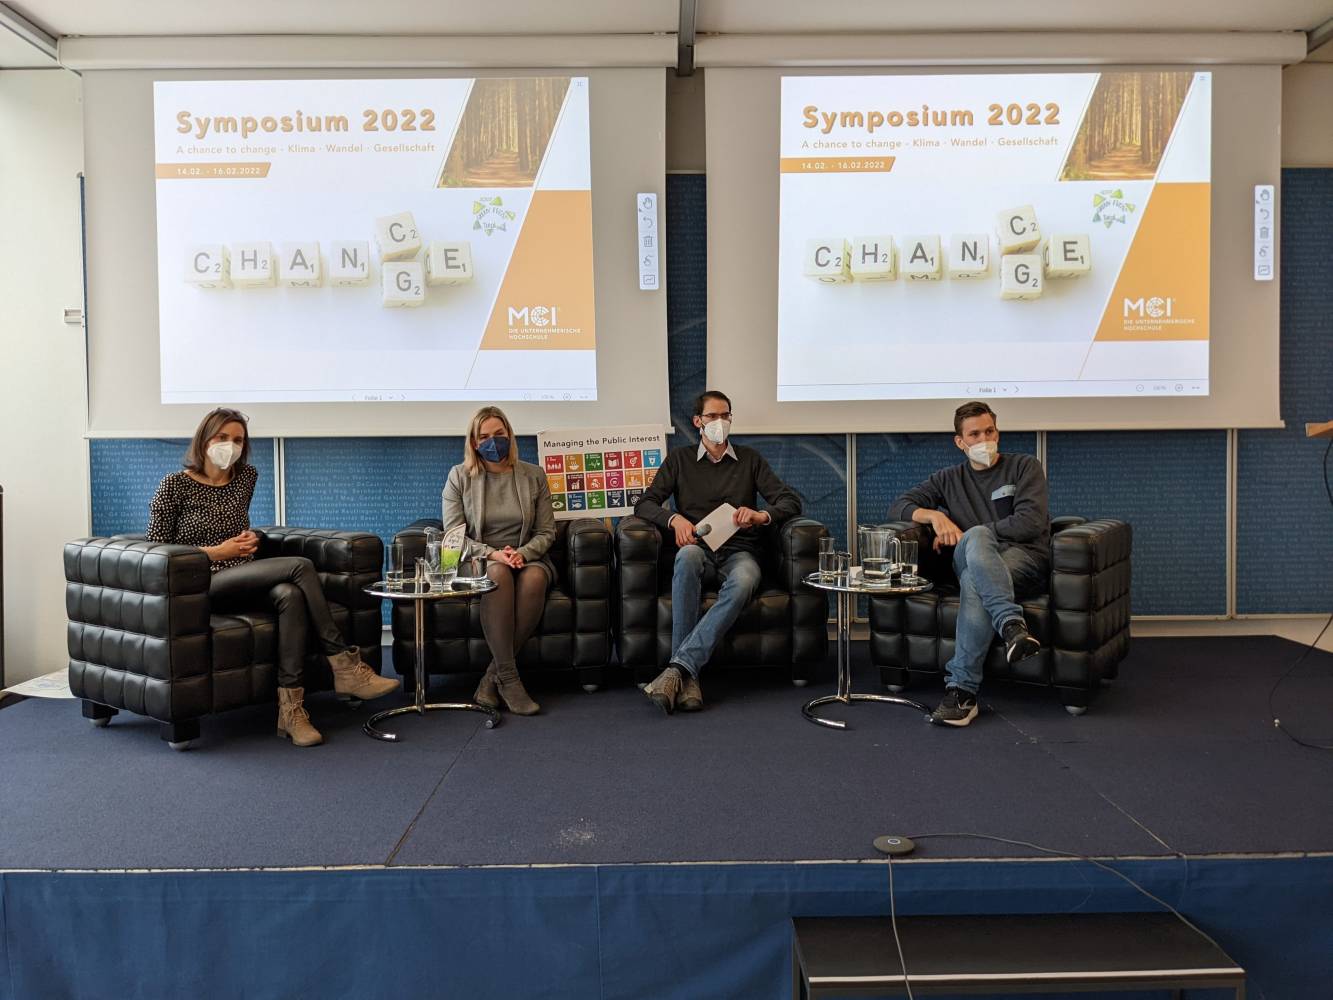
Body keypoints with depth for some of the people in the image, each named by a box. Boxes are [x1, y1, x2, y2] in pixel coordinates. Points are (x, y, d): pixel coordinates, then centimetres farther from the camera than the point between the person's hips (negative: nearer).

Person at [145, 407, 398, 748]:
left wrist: (248, 538, 8)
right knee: (300, 566, -28)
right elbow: (156, 548, -2)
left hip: (244, 584, 5)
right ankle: (344, 665, -23)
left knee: (290, 595, -34)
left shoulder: (246, 477, 16)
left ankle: (290, 707, -36)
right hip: (202, 586, -5)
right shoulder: (174, 485, 0)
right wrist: (216, 552, -10)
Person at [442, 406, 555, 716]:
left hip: (527, 558, 1)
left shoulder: (533, 475, 9)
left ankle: (492, 678, -28)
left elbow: (546, 532, 7)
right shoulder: (459, 476, 5)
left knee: (534, 576, -35)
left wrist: (522, 553, -14)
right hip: (478, 562, -1)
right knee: (498, 573, -37)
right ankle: (508, 678, -36)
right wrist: (493, 554, -17)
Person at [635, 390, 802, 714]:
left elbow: (791, 501, 10)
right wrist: (674, 519, -14)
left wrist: (762, 516, -13)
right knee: (687, 555, -39)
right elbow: (644, 505, 8)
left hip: (738, 551, 0)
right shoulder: (680, 459, 17)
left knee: (743, 582, -38)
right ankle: (688, 678, -42)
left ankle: (678, 668, -44)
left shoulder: (750, 459, 18)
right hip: (699, 548, 0)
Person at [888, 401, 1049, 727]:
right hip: (972, 561, 2)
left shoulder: (1025, 467, 11)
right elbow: (899, 506, 14)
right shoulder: (949, 479, 21)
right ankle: (1012, 626, -53)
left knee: (974, 581, -39)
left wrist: (967, 536, -7)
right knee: (977, 537, -37)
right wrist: (934, 516, -8)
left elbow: (1030, 522, -5)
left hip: (1025, 558, -2)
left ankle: (961, 689, -47)